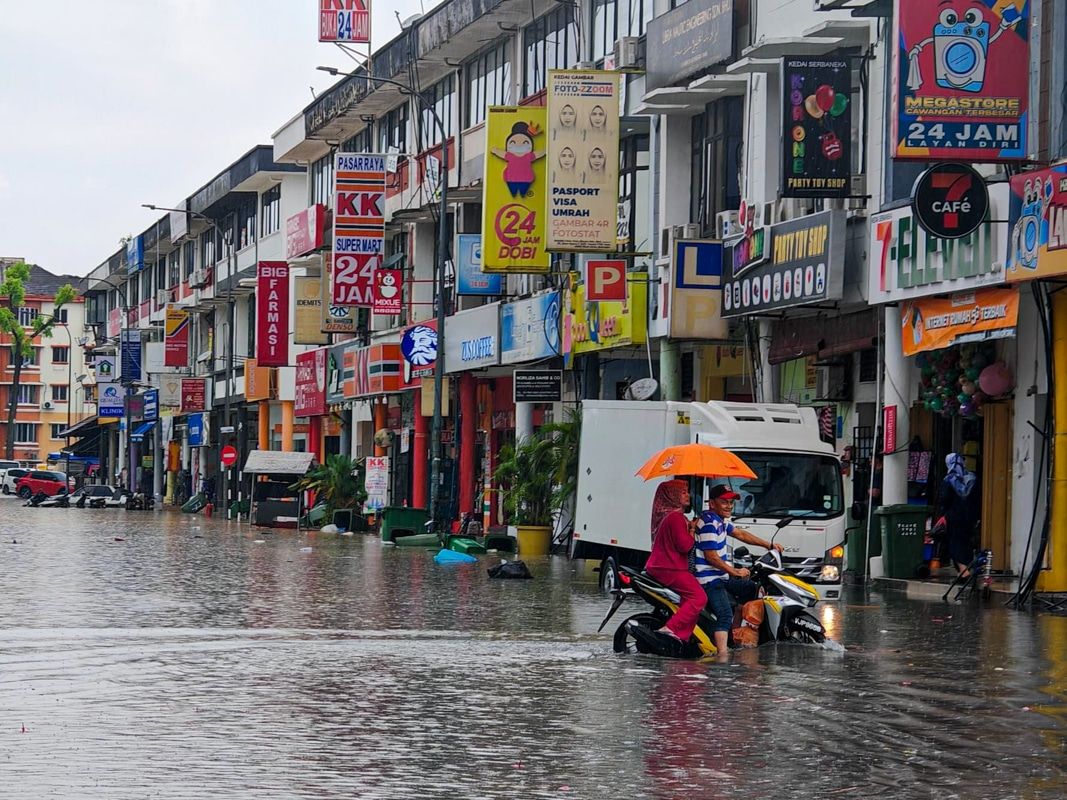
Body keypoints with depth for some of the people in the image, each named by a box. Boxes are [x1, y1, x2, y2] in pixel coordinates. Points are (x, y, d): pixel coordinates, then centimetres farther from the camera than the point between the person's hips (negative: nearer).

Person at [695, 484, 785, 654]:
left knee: (751, 589, 22)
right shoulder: (709, 523, -18)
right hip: (709, 580, -11)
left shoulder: (720, 520, 14)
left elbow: (739, 533, 26)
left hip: (721, 576, 11)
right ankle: (722, 653, -40)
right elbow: (710, 556, -22)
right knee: (725, 615, -25)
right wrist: (734, 572, -16)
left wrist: (768, 545, 24)